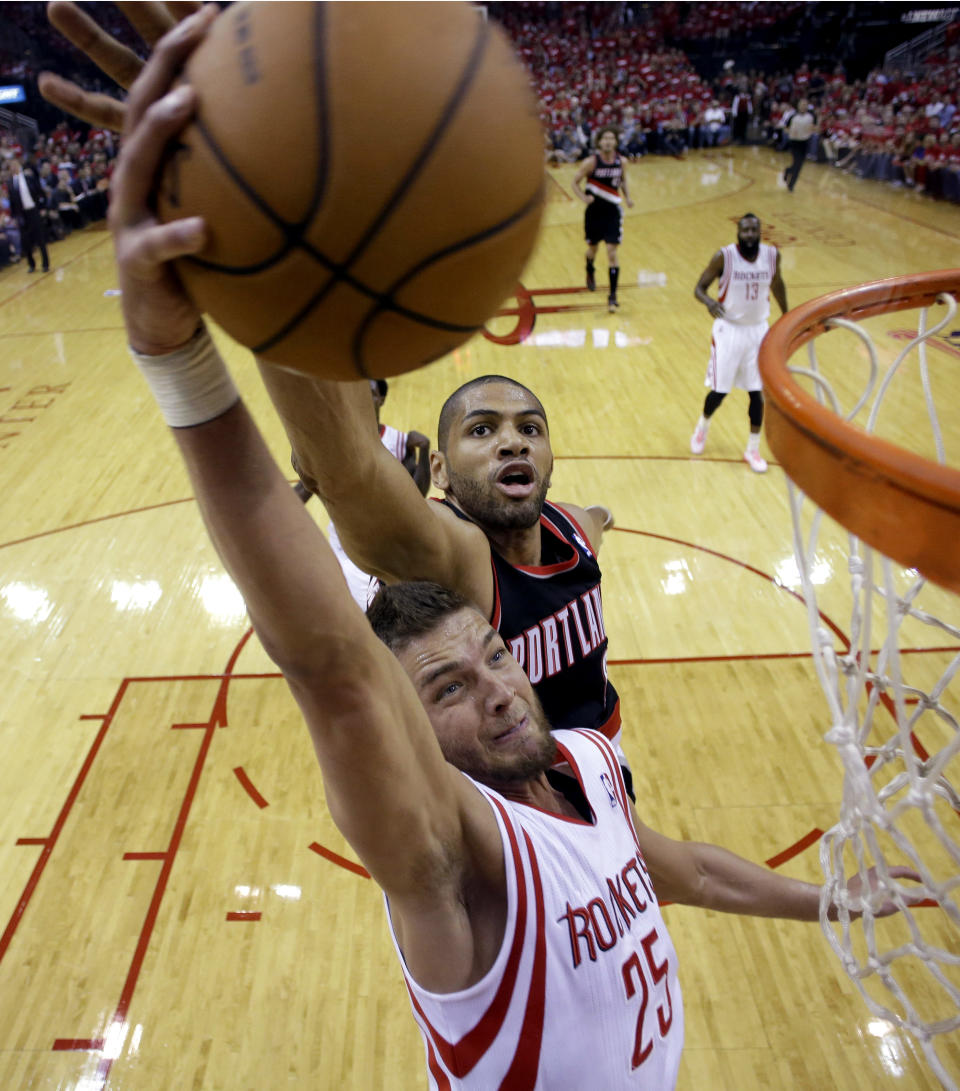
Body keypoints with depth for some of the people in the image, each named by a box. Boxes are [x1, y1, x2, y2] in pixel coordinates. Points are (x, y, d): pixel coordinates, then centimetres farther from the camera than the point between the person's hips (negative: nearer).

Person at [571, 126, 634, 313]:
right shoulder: (591, 162, -12)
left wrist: (627, 197, -1)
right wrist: (583, 198, -23)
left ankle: (613, 296, -7)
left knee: (612, 252, -9)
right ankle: (590, 272, 53)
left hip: (613, 211, 1)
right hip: (594, 211, 0)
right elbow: (575, 182, -5)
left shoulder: (620, 161, -2)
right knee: (592, 248, 18)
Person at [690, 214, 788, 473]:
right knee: (719, 391, 2)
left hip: (758, 330, 3)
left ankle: (753, 449, 17)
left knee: (757, 392, 3)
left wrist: (786, 315, 22)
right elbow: (699, 288, -11)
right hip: (728, 329, -3)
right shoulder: (724, 257, -14)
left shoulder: (772, 255, -4)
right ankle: (702, 427, 35)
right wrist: (709, 301, -34)